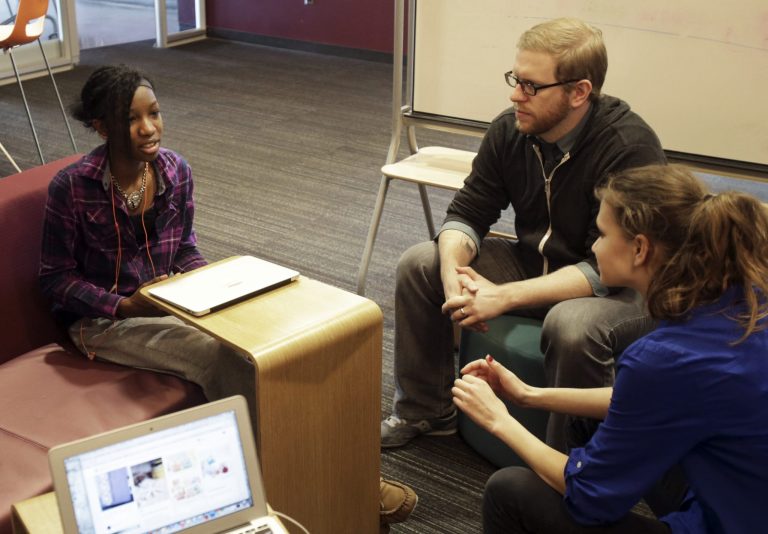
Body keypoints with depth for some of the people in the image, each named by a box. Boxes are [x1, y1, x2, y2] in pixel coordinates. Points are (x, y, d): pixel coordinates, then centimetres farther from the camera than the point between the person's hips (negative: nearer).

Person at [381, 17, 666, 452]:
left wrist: (505, 296, -33)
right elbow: (468, 213, -2)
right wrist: (452, 271, -24)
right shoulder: (510, 130, -7)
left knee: (571, 325, -39)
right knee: (418, 264, -3)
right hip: (534, 264, 7)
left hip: (621, 290, -6)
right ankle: (426, 411, 12)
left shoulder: (630, 148, -26)